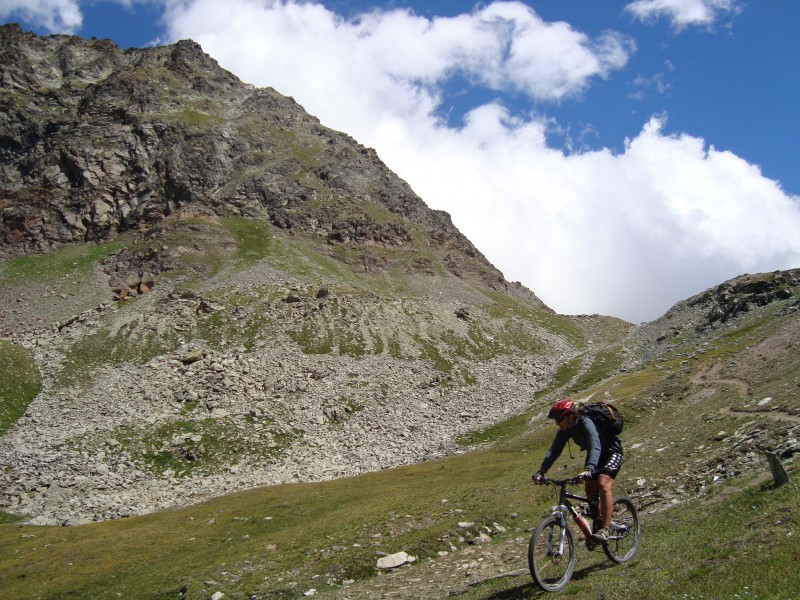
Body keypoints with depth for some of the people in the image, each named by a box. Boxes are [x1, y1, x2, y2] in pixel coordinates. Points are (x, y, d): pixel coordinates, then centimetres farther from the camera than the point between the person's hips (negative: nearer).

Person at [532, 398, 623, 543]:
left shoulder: (586, 423, -36)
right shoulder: (564, 430, -14)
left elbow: (595, 447, -49)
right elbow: (554, 450, -16)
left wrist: (589, 469, -64)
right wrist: (541, 471, -28)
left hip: (611, 452, -8)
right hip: (594, 455, 8)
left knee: (603, 484, -25)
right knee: (589, 488, 2)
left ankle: (605, 530, -25)